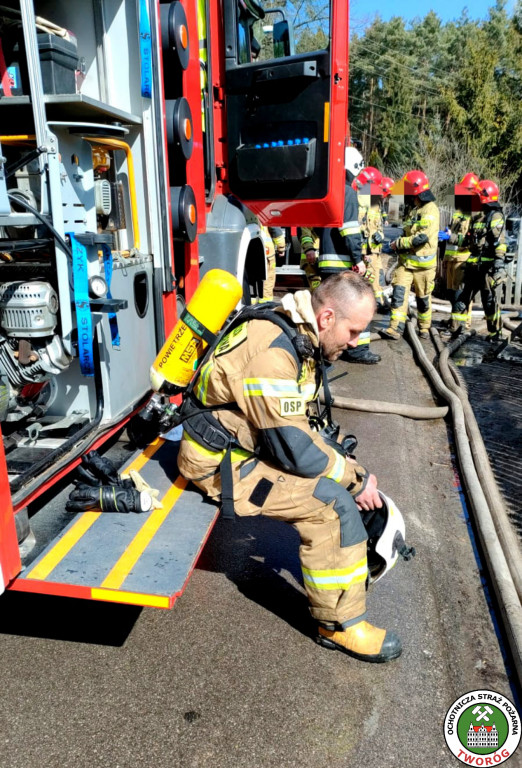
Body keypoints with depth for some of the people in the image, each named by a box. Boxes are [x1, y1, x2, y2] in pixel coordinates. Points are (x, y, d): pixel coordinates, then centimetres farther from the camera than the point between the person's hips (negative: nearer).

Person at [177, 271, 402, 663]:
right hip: (221, 461, -10)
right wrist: (354, 477, -14)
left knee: (354, 479, 8)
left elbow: (299, 425, 9)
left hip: (253, 439, 10)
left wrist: (350, 467, 1)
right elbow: (293, 449, -27)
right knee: (331, 501, -20)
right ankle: (340, 624, -4)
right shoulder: (272, 353, -29)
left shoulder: (299, 335, 2)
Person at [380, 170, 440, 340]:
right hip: (406, 260, 7)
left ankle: (424, 328, 23)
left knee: (423, 298, 6)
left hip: (423, 263, -6)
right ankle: (395, 328, -12)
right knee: (399, 292, -9)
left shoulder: (430, 210, -11)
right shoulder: (412, 210, 16)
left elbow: (422, 237, -21)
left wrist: (399, 243, -15)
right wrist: (398, 245, 7)